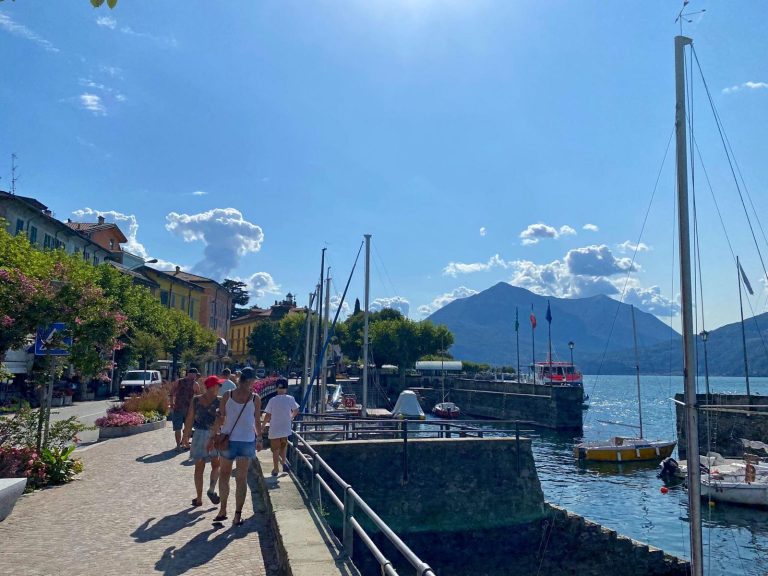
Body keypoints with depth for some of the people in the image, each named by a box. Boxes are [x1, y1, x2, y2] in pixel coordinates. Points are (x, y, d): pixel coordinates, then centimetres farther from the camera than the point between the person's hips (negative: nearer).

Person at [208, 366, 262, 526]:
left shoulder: (227, 396, -6)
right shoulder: (255, 398, -8)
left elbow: (220, 418, -3)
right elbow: (257, 421, -2)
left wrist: (213, 437, 7)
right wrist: (259, 439, 11)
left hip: (228, 440, 1)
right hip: (247, 442, -1)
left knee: (224, 474, 19)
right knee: (241, 479, 7)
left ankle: (223, 510, 20)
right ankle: (238, 514, 7)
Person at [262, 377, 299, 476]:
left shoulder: (272, 400, -10)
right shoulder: (290, 399, -7)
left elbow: (267, 415, -8)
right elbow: (296, 411, 5)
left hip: (274, 430, -1)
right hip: (286, 429, 1)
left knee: (275, 450, 11)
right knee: (283, 446, 25)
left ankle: (276, 469, 18)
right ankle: (283, 461, 6)